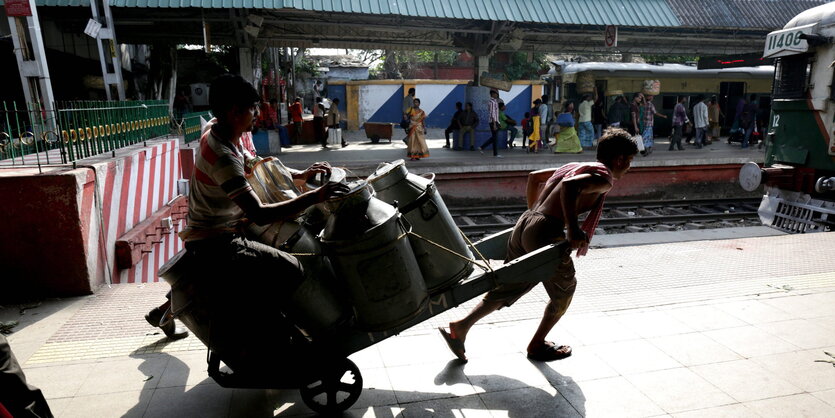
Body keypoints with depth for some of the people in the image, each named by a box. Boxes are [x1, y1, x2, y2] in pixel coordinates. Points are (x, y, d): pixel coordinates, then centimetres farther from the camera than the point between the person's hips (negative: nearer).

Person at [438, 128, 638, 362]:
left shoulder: (573, 166, 23)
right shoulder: (604, 178, -3)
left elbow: (533, 176, 31)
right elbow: (570, 186, -25)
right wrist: (573, 230, -25)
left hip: (524, 224, 8)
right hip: (546, 232, -8)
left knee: (508, 287, 18)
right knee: (565, 290, 17)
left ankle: (461, 326, 13)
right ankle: (537, 345, 28)